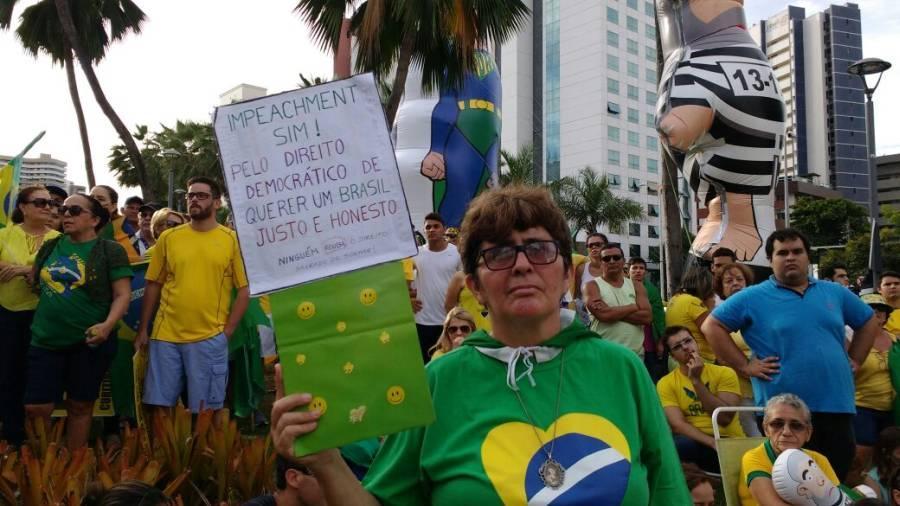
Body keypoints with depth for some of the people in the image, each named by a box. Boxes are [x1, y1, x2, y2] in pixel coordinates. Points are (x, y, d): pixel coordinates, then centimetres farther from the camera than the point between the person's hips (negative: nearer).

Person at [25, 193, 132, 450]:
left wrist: (107, 325, -23)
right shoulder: (50, 246, 10)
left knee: (80, 406, 9)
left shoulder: (110, 251, -5)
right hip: (46, 341, 4)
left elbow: (123, 295, -10)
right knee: (35, 408, 3)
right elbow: (35, 282, 26)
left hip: (90, 342, -4)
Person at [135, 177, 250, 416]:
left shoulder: (232, 239, 0)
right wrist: (142, 329, 7)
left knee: (205, 410, 7)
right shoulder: (168, 238, 7)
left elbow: (244, 291, 0)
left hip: (209, 339, -2)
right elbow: (153, 286, 10)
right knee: (158, 405, 9)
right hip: (165, 336, 2)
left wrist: (227, 331, -6)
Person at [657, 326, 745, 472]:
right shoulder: (666, 383, 3)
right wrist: (713, 443, -23)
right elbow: (678, 425, -9)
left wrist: (696, 380, -14)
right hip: (694, 443, 1)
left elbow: (724, 418, -11)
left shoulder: (724, 373, 2)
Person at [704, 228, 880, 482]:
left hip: (838, 406, 4)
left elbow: (869, 321, 25)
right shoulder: (753, 297, -3)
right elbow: (712, 326, -5)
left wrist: (853, 360, 13)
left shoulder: (835, 292, 12)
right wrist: (744, 365, -9)